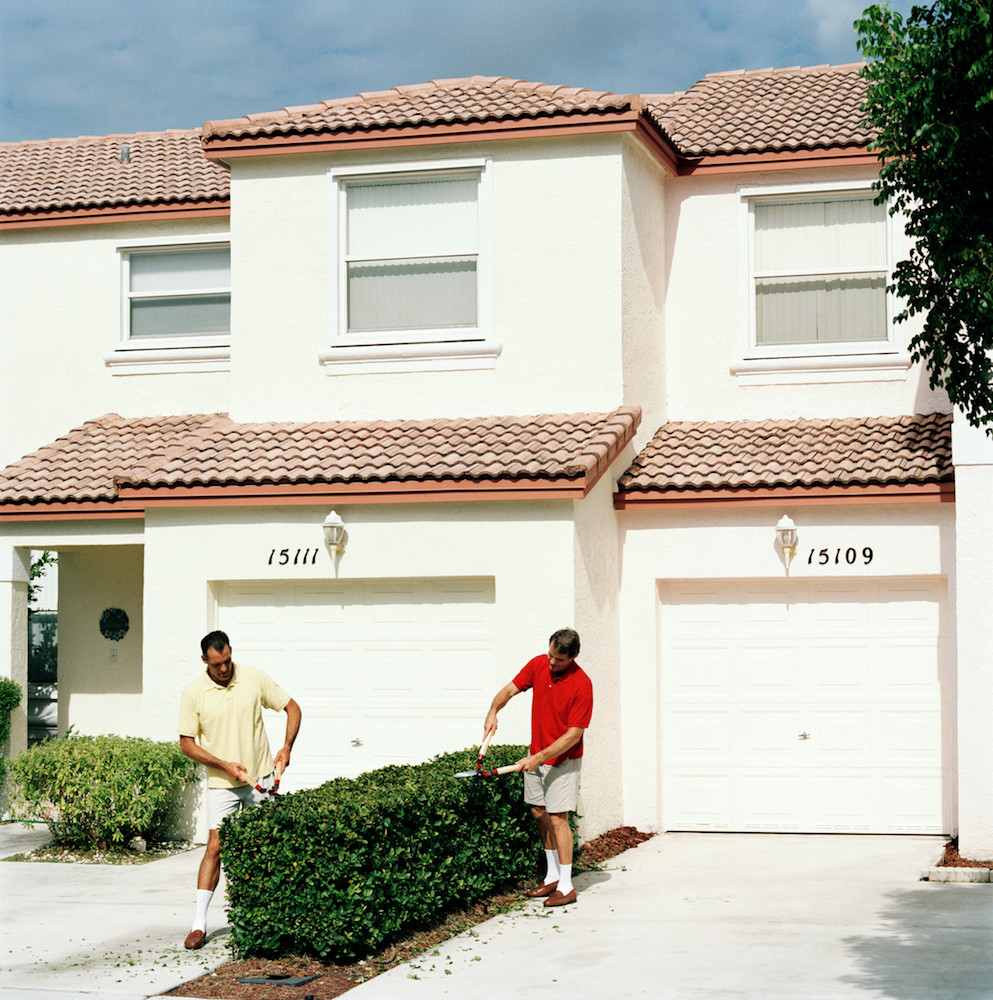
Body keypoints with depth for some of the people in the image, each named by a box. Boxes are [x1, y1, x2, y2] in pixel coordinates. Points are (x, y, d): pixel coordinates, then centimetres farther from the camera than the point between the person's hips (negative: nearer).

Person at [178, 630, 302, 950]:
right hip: (222, 783, -2)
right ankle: (199, 922, -7)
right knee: (215, 848, -9)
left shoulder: (255, 679, -4)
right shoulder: (193, 692, -7)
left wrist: (286, 748, -9)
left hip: (261, 777, 2)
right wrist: (224, 765, -13)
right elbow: (187, 743, -3)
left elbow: (292, 708, 5)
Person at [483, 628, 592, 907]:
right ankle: (552, 877, 24)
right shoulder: (538, 665, -5)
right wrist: (493, 712, -17)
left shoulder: (581, 685, -23)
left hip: (563, 760, -7)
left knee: (557, 818, -9)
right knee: (539, 813, 11)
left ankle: (566, 887, -2)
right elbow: (510, 689, 3)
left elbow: (573, 735, -22)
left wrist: (539, 757, -25)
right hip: (536, 755, 7)